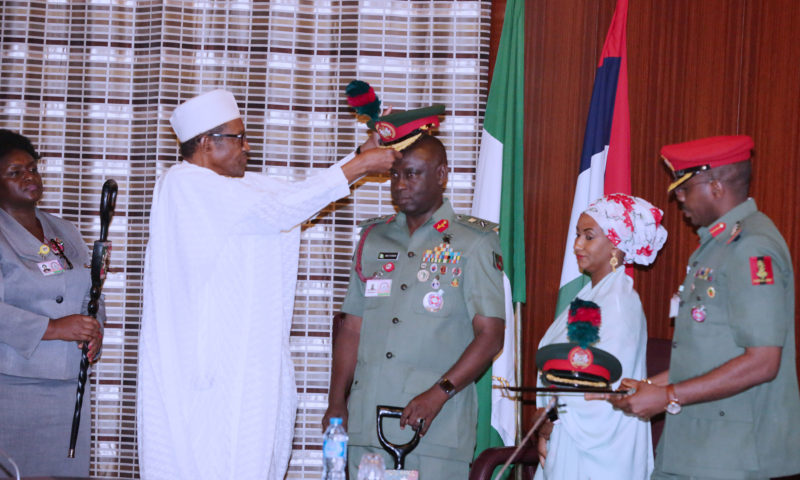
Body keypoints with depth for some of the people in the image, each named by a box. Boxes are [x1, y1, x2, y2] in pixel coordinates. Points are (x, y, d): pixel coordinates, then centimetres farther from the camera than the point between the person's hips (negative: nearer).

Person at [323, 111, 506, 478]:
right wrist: (336, 402, 7)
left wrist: (438, 394, -16)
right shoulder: (373, 238, 16)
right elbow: (352, 328, 16)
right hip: (365, 421, 4)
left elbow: (490, 337, -5)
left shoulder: (473, 243, 2)